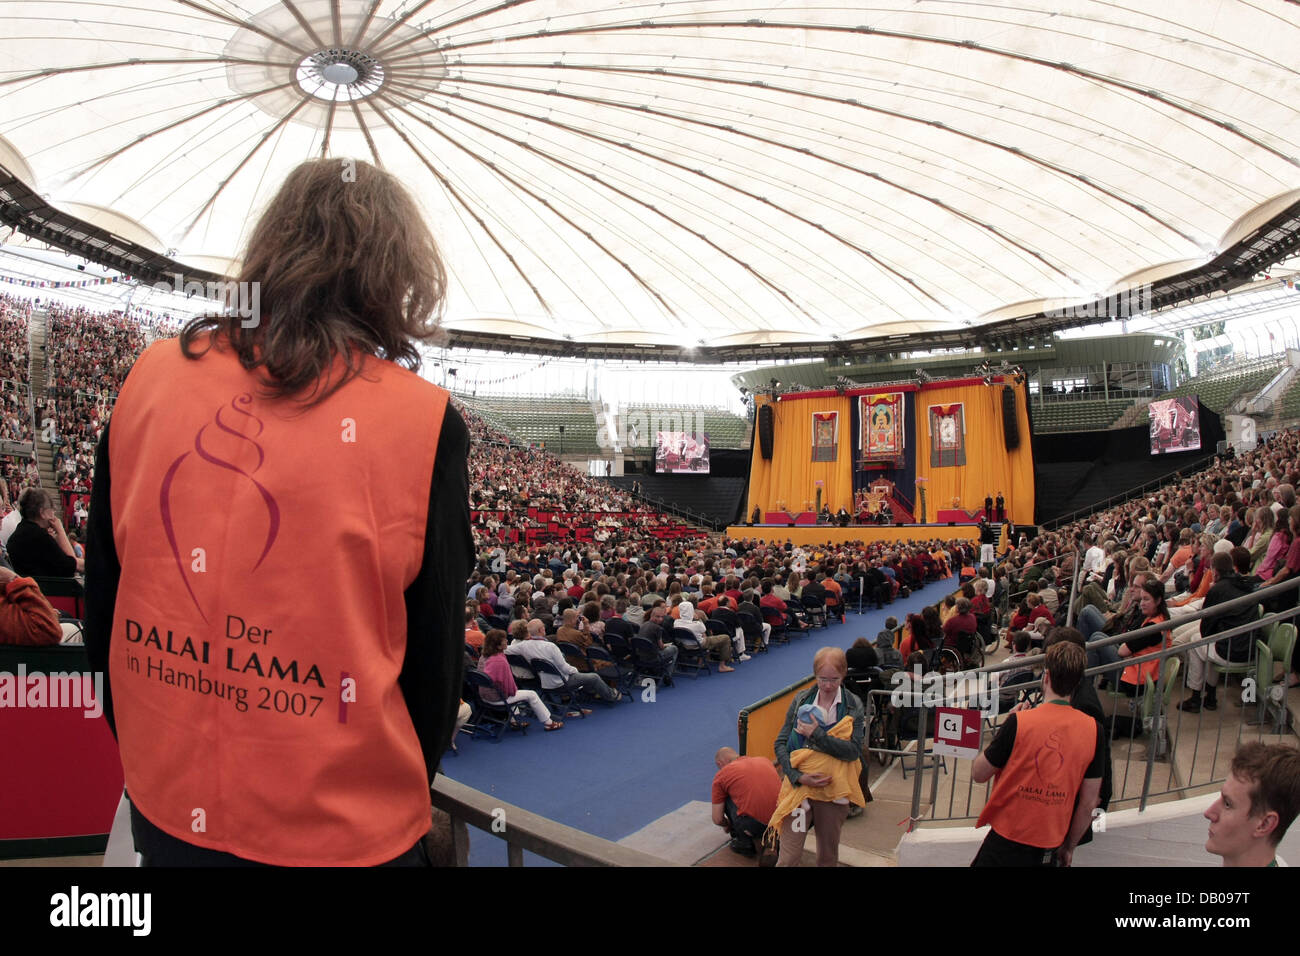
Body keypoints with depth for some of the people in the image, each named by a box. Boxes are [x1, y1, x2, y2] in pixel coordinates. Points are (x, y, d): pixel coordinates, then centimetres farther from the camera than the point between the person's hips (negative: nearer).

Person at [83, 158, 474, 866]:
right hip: (343, 833, -3)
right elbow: (433, 656, -10)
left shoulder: (150, 378, -6)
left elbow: (104, 603, 4)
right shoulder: (423, 421, -17)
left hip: (163, 809, 3)